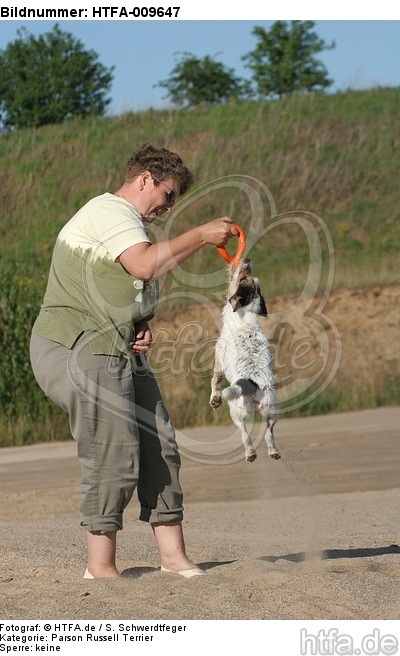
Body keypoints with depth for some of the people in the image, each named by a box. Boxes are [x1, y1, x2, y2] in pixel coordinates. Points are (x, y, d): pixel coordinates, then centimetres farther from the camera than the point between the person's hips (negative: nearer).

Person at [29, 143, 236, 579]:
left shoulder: (127, 222, 25)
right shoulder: (110, 209, -9)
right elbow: (145, 265, -25)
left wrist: (141, 329, 11)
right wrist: (201, 235, -16)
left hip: (120, 352, 11)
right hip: (78, 348, -11)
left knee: (160, 449, 5)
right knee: (115, 457, -11)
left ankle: (173, 557, 9)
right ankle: (100, 567, -2)